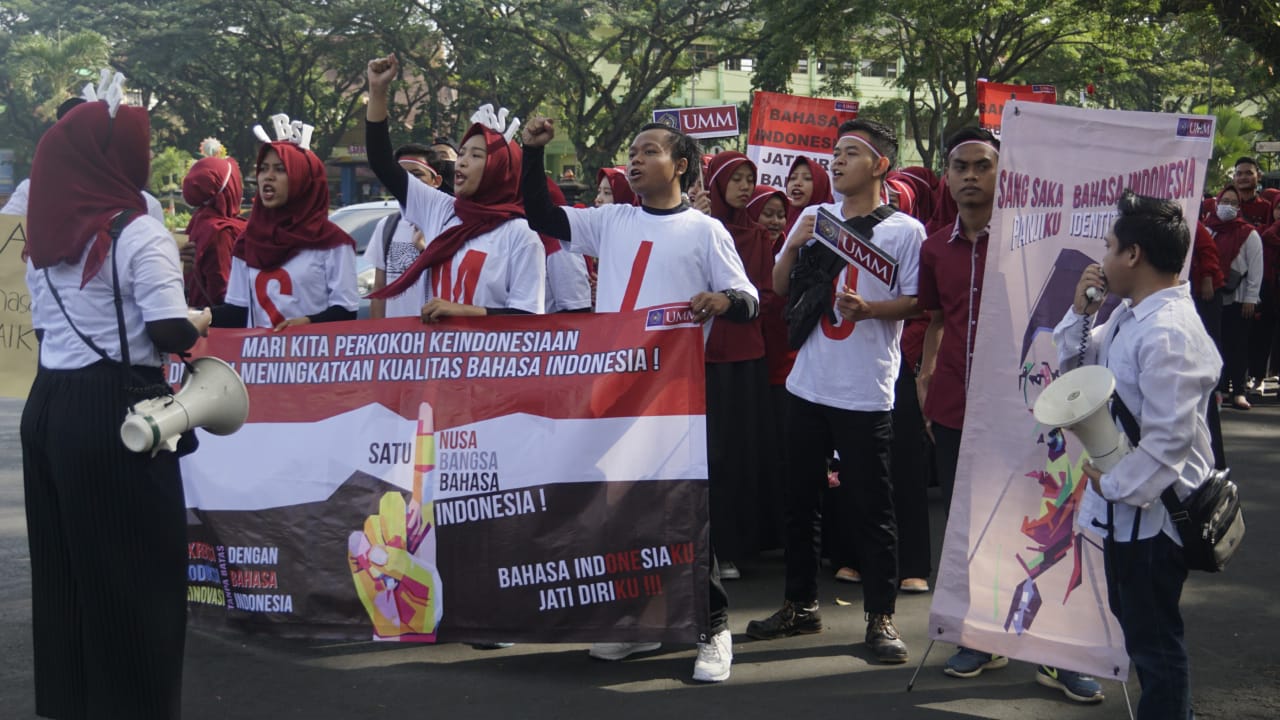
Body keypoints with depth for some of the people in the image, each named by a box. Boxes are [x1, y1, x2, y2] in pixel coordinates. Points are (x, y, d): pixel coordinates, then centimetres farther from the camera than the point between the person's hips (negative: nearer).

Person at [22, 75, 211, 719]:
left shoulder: (49, 231, 9)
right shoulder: (138, 232, -12)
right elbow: (171, 334, -19)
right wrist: (200, 320, 1)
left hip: (47, 404, 7)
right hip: (113, 411, -7)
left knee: (63, 561, 14)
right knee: (136, 563, 3)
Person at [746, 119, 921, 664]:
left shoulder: (904, 230, -3)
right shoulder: (813, 218, 10)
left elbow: (918, 302, -6)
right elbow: (779, 286, 13)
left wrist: (868, 309, -21)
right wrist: (794, 245, -5)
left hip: (866, 390, -5)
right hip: (808, 383, 5)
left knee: (870, 506, 0)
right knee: (800, 498, 13)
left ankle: (880, 616, 11)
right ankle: (800, 604, 26)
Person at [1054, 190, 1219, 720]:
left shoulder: (1168, 333, -26)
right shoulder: (1129, 315, 5)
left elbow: (1168, 439, -28)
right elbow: (1072, 364, 16)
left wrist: (1113, 484, -18)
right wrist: (1080, 311, 1)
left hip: (1153, 511, -11)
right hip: (1127, 502, 11)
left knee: (1153, 637, 3)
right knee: (1132, 617, 25)